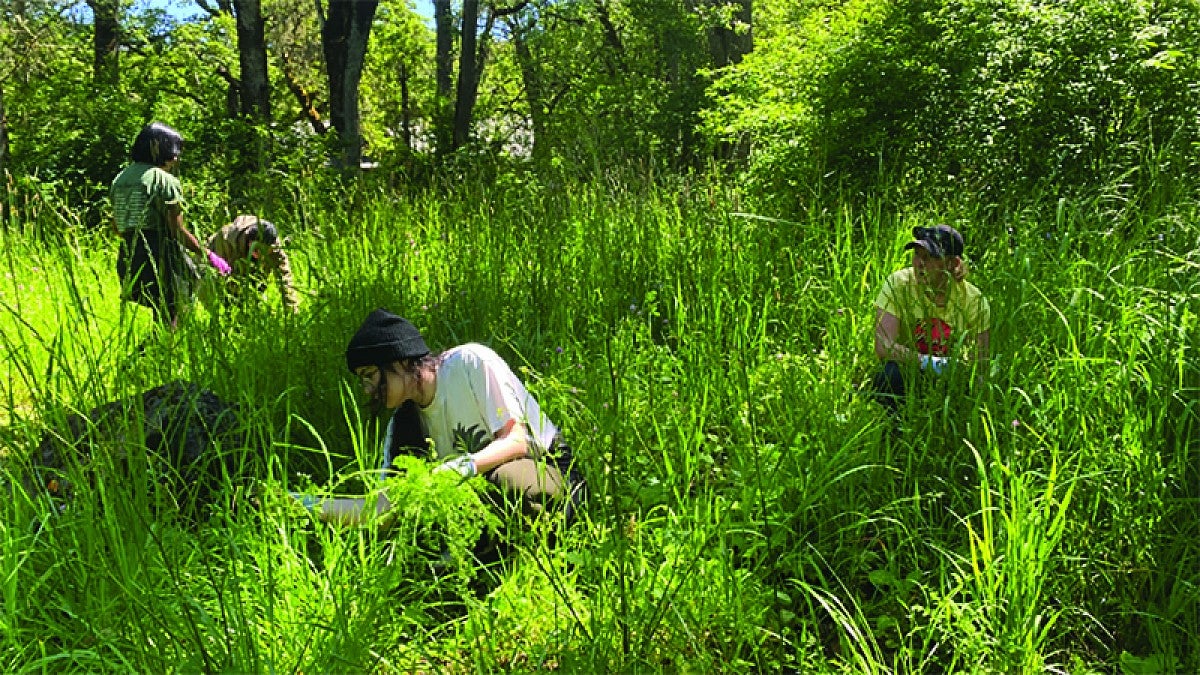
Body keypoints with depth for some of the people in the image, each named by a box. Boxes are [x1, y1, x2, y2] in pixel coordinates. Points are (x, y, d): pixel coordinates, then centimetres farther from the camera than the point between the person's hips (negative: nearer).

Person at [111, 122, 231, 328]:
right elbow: (178, 230, -12)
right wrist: (208, 255, -5)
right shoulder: (165, 180, -7)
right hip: (160, 257, -7)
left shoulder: (119, 179, 16)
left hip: (127, 259, 7)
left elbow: (116, 227, 21)